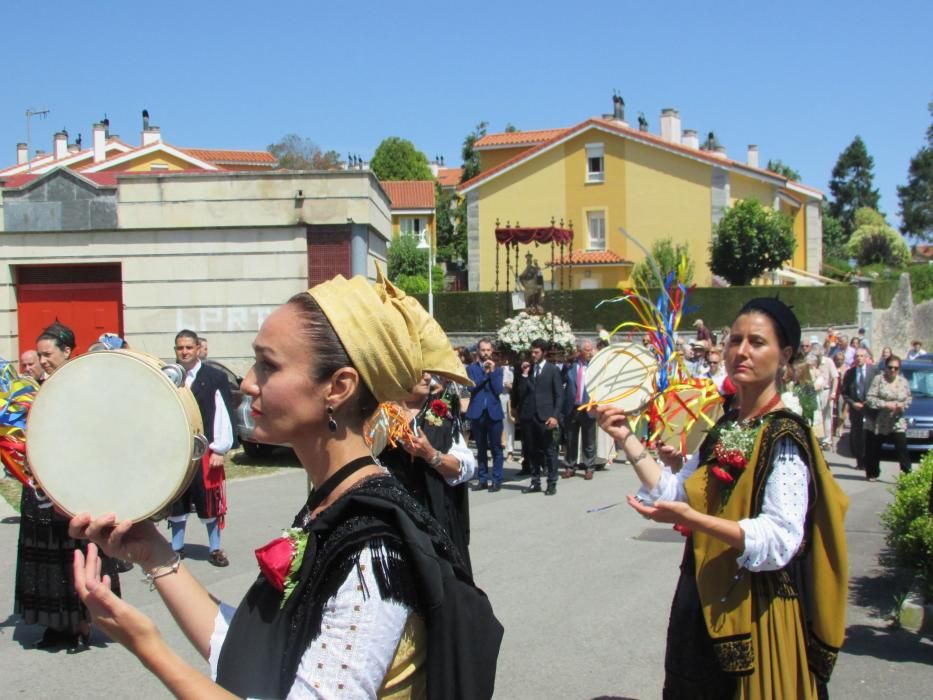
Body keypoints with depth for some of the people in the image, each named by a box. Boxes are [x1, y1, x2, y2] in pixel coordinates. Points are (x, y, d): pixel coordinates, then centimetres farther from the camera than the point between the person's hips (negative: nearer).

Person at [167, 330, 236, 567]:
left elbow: (224, 415, -4)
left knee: (210, 502, 4)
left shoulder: (215, 377, -3)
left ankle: (215, 549, 16)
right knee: (176, 503, 11)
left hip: (206, 451, -2)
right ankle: (176, 548, 25)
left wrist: (219, 449, -8)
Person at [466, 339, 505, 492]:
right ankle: (482, 479, 15)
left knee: (496, 448, -1)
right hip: (477, 413, 0)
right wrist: (485, 373, -13)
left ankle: (497, 480, 2)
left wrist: (492, 372, -11)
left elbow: (499, 390, -6)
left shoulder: (497, 369, 7)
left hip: (494, 412, 0)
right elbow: (471, 386, -10)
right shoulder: (471, 368, 6)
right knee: (481, 449, 9)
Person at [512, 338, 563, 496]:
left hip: (545, 417, -3)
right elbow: (519, 393, 4)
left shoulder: (553, 370, 3)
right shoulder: (525, 369, 11)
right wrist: (523, 375, -5)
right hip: (528, 416, 4)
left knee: (549, 450, 0)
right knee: (532, 451, 8)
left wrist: (555, 416, -10)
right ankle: (535, 482, 16)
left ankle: (552, 484, 5)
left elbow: (559, 395, -1)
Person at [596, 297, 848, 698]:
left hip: (757, 613, -8)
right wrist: (627, 439, 1)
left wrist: (691, 519, -35)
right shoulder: (723, 429, 9)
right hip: (705, 605, 8)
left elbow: (780, 539, -25)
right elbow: (673, 494, 6)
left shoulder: (784, 438, -16)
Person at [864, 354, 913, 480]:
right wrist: (885, 404, -21)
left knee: (902, 449, -9)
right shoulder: (878, 379, -6)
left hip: (897, 423, 2)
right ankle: (872, 474, 22)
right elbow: (869, 398, -12)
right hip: (877, 422, -2)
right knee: (874, 449, 7)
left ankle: (907, 474, -6)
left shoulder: (903, 382, 6)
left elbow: (909, 399, 11)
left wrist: (902, 405, -10)